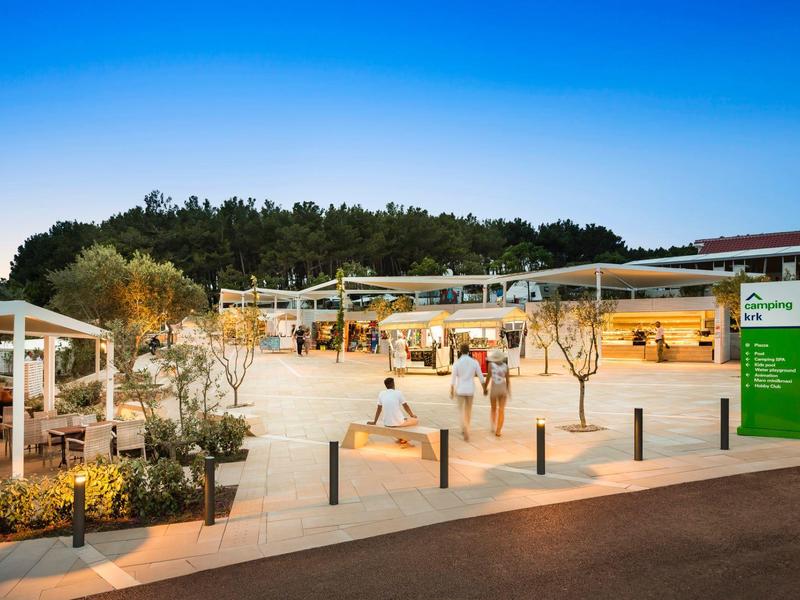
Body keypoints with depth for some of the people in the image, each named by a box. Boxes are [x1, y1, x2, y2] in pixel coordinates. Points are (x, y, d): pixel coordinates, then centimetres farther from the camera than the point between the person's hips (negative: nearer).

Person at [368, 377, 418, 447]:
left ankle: (400, 439, 26)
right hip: (398, 423, -5)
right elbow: (406, 406, 3)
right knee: (416, 420, 21)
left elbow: (379, 409, 11)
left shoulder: (381, 394, 2)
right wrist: (412, 415, 21)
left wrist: (374, 422, 23)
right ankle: (404, 440, 14)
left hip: (386, 424, 5)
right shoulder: (398, 393, -7)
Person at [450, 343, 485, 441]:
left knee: (462, 412, 6)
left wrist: (451, 392, -1)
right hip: (470, 390, 2)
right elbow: (481, 377, -2)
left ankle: (466, 432, -15)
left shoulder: (456, 363, -11)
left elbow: (453, 379, -11)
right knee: (468, 410, 22)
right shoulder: (475, 362, -6)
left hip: (460, 390, -2)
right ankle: (465, 430, 32)